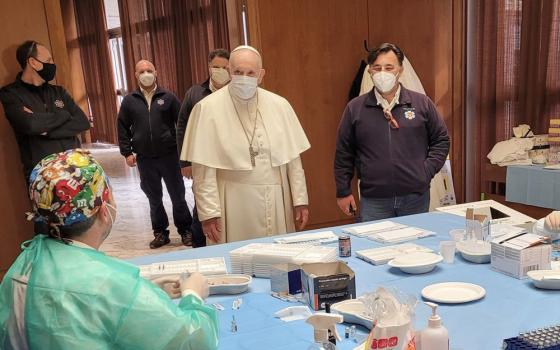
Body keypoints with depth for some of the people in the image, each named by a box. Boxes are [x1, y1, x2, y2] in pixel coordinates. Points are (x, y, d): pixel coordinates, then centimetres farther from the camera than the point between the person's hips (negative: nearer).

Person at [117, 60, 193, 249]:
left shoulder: (168, 97, 1)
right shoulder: (129, 101, 5)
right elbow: (123, 128, 8)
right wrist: (127, 152, 2)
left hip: (169, 155, -1)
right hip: (144, 159, 2)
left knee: (177, 195, 5)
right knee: (154, 198, 11)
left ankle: (185, 230, 19)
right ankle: (160, 232, 24)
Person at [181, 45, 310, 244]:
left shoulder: (279, 105, 4)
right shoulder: (208, 108, -7)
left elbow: (293, 159, 7)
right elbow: (203, 169, -8)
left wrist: (300, 200, 6)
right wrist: (208, 212, -10)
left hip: (277, 204, 3)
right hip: (234, 207, -3)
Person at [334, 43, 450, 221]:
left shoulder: (422, 103, 4)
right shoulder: (355, 108, 2)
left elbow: (441, 140, 11)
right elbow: (343, 153, 6)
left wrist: (426, 171, -1)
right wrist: (343, 192, 5)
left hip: (416, 199, 1)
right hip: (373, 202, -1)